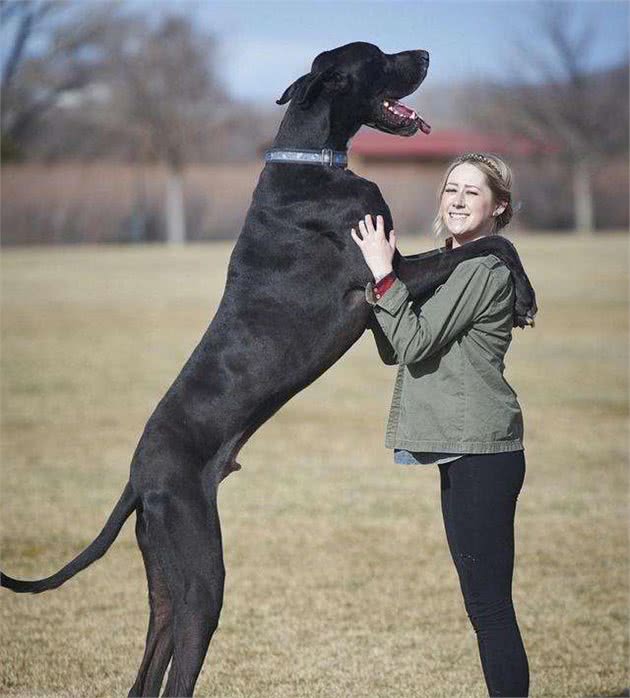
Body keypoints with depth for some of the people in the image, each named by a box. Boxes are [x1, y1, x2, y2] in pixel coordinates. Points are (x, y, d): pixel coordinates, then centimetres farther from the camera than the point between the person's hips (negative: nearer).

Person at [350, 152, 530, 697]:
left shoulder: (485, 270, -12)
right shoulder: (449, 267, 18)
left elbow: (414, 345, -17)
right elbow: (393, 351, 14)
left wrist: (385, 277, -14)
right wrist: (381, 281, 2)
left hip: (482, 452, -10)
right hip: (461, 449, 10)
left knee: (490, 602, -10)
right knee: (482, 601, 12)